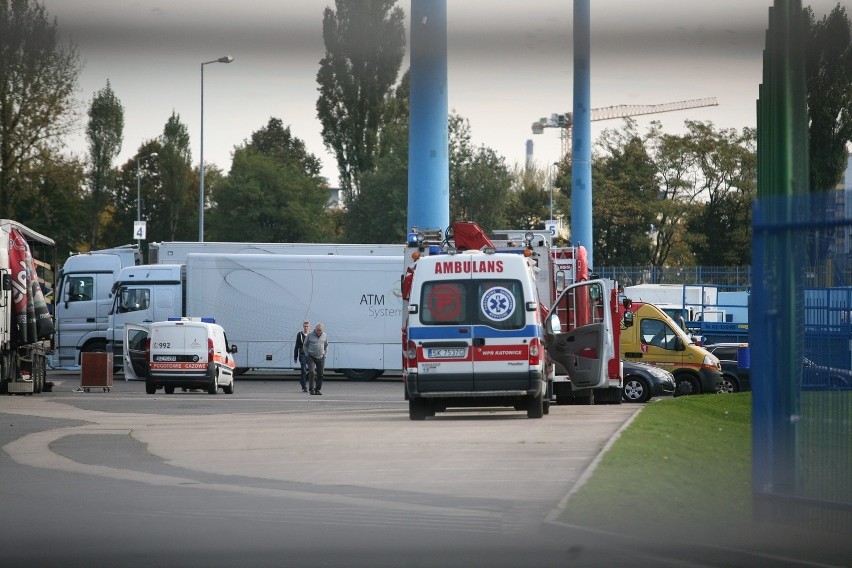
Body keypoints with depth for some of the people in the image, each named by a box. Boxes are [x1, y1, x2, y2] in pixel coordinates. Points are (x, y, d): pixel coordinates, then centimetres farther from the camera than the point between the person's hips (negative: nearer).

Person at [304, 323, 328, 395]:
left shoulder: (324, 336, 5)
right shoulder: (310, 335, -3)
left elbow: (326, 346, 19)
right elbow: (305, 345, 6)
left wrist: (324, 354, 11)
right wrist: (307, 355, 0)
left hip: (321, 357, 3)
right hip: (311, 357, -3)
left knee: (320, 374, 2)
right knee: (311, 372, -14)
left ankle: (318, 389, 12)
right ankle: (311, 389, -8)